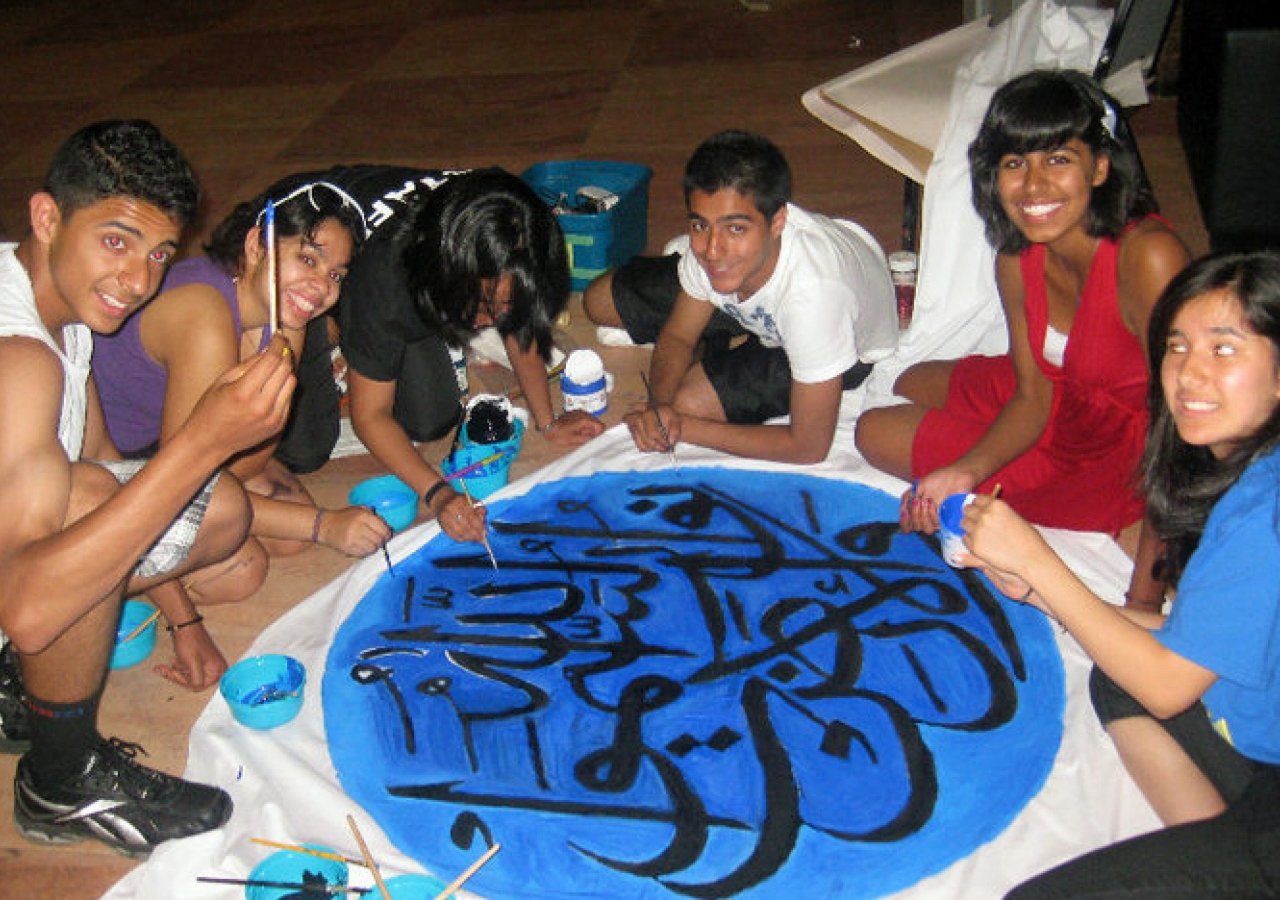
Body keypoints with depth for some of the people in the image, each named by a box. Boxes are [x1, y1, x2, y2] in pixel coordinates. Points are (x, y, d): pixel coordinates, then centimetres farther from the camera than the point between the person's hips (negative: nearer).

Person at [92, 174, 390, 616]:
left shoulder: (286, 318, -9)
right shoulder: (206, 319, -35)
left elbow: (261, 443, -5)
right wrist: (322, 524, -31)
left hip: (156, 442, 8)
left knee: (289, 535, 0)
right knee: (238, 571, -15)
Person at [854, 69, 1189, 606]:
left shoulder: (1148, 256, -34)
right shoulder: (1016, 260, -12)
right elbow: (1033, 399, -4)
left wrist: (1144, 595, -34)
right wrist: (964, 474, -23)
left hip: (1134, 456, -7)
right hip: (1061, 406, 8)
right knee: (908, 386, 21)